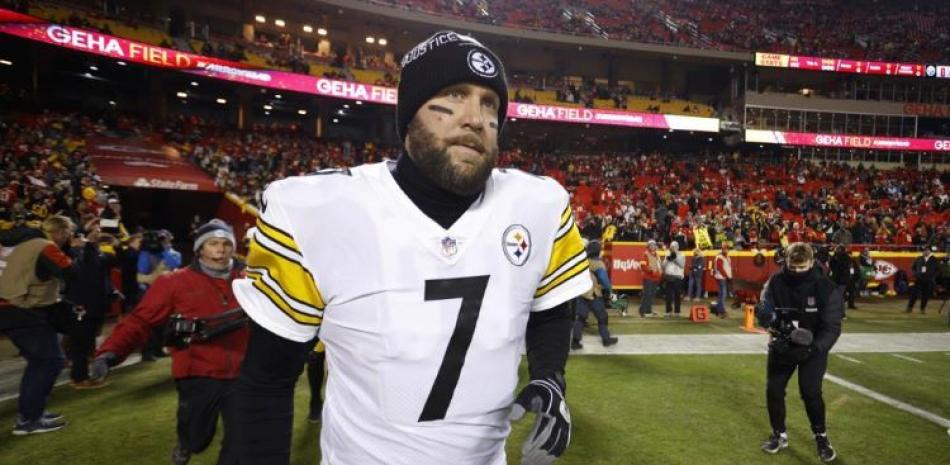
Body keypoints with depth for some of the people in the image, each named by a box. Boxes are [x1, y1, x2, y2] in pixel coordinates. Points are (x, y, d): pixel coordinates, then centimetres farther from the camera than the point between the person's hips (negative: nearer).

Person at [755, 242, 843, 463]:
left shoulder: (826, 288, -19)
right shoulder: (776, 282, -13)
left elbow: (832, 327, -19)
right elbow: (764, 310, -14)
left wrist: (814, 347, -34)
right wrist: (764, 314, -39)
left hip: (813, 348, -3)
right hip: (781, 345, 3)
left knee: (810, 392, -11)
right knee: (773, 390, 4)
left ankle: (821, 437, 16)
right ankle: (779, 434, 26)